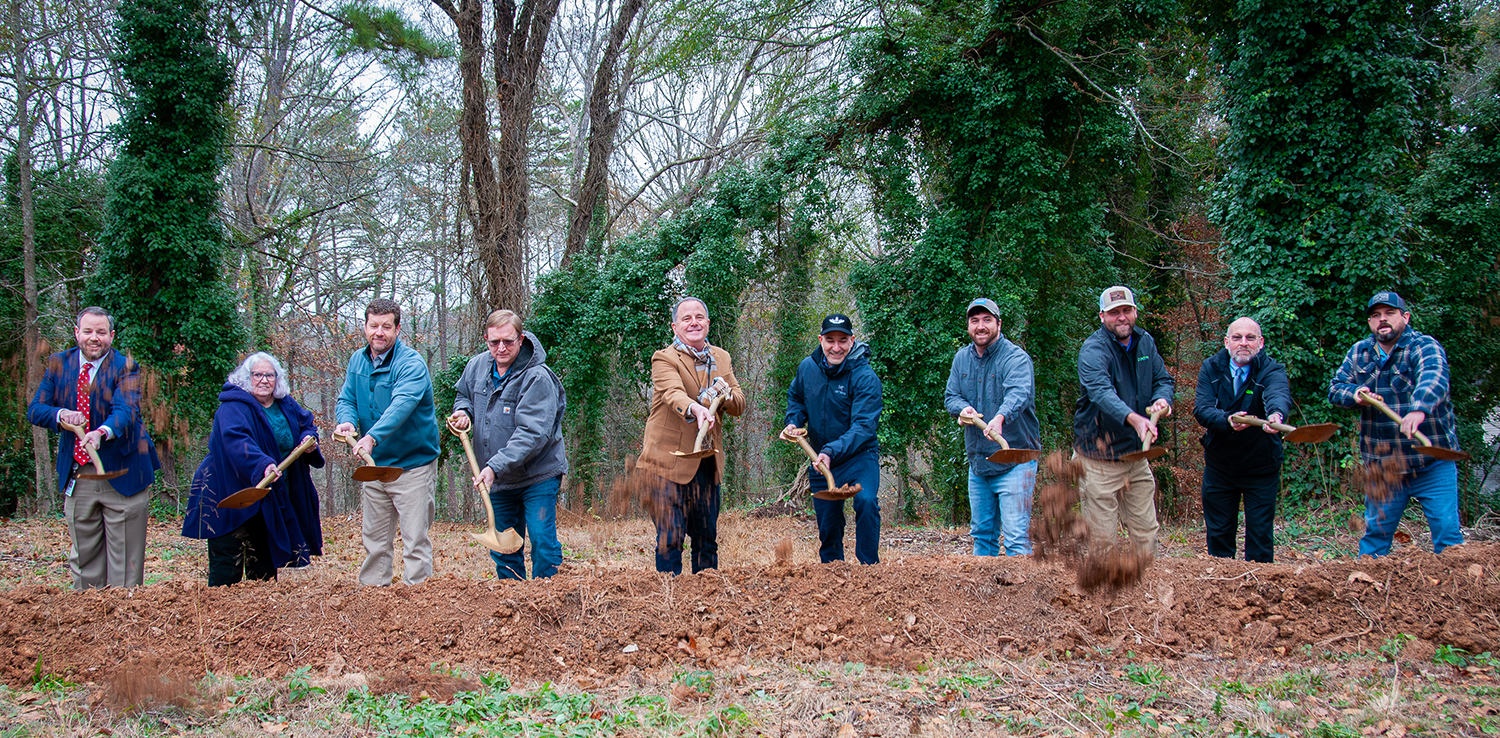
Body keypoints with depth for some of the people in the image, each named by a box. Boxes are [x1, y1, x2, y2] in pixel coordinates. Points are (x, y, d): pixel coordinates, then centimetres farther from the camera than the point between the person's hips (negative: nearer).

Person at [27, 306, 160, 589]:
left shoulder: (125, 367, -7)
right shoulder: (59, 364, 6)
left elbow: (127, 411, -23)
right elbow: (34, 410, 2)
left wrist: (102, 433, -44)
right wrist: (61, 414, -20)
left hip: (121, 475, -4)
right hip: (77, 477, 4)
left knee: (125, 563, -1)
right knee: (83, 558, 13)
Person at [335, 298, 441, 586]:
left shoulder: (411, 363, -17)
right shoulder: (357, 360, 7)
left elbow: (402, 404, -32)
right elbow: (346, 399, 7)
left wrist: (373, 437, -47)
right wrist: (347, 421, -18)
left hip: (413, 465, -6)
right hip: (374, 465, 7)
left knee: (415, 540, -6)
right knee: (374, 538, 15)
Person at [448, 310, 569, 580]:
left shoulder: (537, 378, -21)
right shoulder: (477, 365, 1)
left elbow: (532, 434, -27)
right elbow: (463, 394, 23)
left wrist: (495, 467, -33)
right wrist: (463, 411, -2)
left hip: (538, 476, -6)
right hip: (498, 480, 6)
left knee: (542, 542, -10)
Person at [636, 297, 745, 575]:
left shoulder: (722, 359, 14)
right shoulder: (664, 359, -6)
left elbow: (739, 406, 11)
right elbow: (673, 393, -26)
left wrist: (725, 395, -12)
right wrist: (694, 408, -48)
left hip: (707, 465, 6)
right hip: (669, 462, -5)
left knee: (707, 538, 11)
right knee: (670, 538, -6)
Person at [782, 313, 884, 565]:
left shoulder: (865, 378, -19)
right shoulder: (807, 368, -2)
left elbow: (863, 425, -27)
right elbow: (795, 398, 19)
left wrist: (832, 452, -39)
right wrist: (794, 422, -1)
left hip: (859, 456, -5)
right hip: (821, 460, 5)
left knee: (866, 501, -31)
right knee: (827, 526, 12)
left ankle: (869, 568, -20)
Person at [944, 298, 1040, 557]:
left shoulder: (1016, 357, -13)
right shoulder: (962, 358, 10)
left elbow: (1019, 393, -31)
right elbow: (950, 396, 9)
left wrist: (1000, 418, -51)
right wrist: (962, 408, -16)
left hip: (1014, 460, -7)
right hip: (977, 462, 7)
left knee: (1016, 537, -11)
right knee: (982, 533, 16)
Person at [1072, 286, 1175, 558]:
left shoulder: (1145, 342, 7)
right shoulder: (1093, 349, -17)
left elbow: (1163, 379, 14)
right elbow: (1101, 391, -35)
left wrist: (1162, 399, -11)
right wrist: (1133, 418, -53)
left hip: (1136, 455, 7)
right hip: (1100, 459, -6)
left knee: (1146, 533, 11)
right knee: (1102, 538, -4)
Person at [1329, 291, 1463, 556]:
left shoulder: (1425, 346, -10)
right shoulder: (1358, 353, 8)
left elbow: (1433, 379, -30)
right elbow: (1335, 388, 11)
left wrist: (1419, 409, -51)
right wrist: (1354, 394, -13)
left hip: (1432, 463, -4)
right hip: (1382, 465, 4)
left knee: (1447, 530, -7)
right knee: (1376, 532, 10)